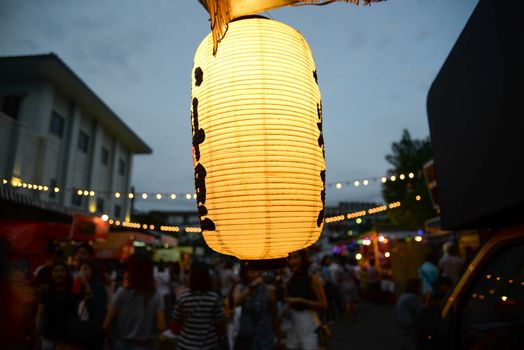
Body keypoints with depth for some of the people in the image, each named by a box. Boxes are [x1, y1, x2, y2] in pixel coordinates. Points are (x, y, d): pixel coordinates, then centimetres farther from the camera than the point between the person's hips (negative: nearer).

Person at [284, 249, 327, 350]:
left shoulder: (313, 279, -8)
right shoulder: (289, 281, 6)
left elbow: (323, 305, -13)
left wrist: (300, 301, -19)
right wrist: (286, 306, 0)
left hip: (309, 323, -4)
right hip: (293, 324, 5)